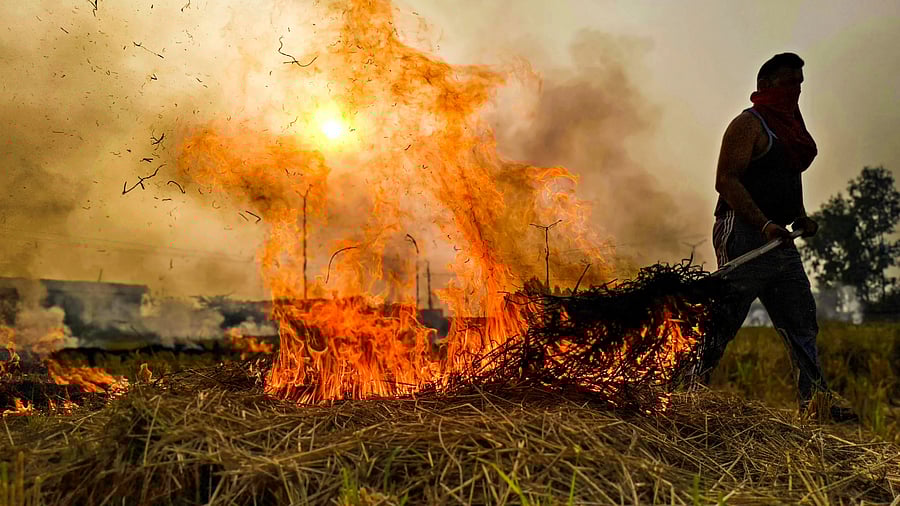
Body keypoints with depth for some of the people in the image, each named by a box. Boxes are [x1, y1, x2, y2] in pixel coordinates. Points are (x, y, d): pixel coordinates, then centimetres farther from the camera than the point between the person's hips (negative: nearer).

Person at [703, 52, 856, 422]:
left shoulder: (790, 127, 23)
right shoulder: (749, 124, -6)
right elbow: (726, 180, -17)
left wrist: (800, 217, 13)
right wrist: (766, 225, -25)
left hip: (779, 241, 9)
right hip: (743, 235, -9)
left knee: (801, 322, 8)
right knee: (723, 322, -10)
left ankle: (816, 402, 13)